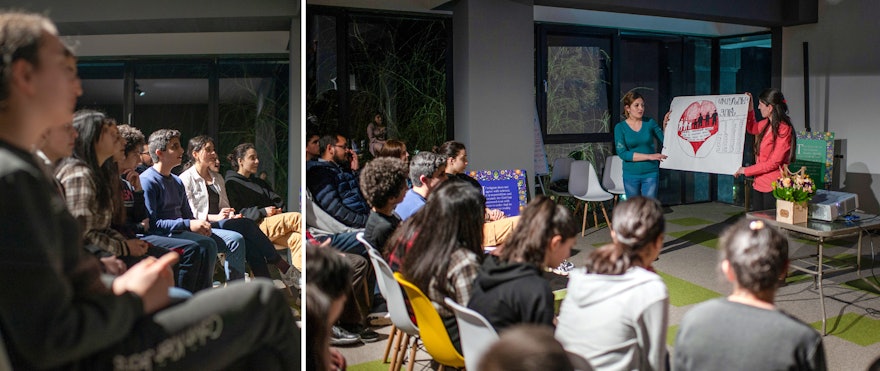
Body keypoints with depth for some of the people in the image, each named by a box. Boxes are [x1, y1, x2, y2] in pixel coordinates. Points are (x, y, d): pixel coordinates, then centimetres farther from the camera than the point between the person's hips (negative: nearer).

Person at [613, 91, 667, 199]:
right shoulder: (620, 127, -4)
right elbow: (622, 153, -14)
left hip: (651, 173, 0)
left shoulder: (650, 122, 1)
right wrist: (649, 156, -19)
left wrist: (665, 125, -13)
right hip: (631, 175, 0)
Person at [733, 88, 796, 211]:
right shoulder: (766, 124, 8)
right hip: (759, 184, 8)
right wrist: (750, 108, 15)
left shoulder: (784, 129, -17)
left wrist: (746, 170, -12)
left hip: (773, 187, -8)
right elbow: (751, 129, 31)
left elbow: (774, 163, -18)